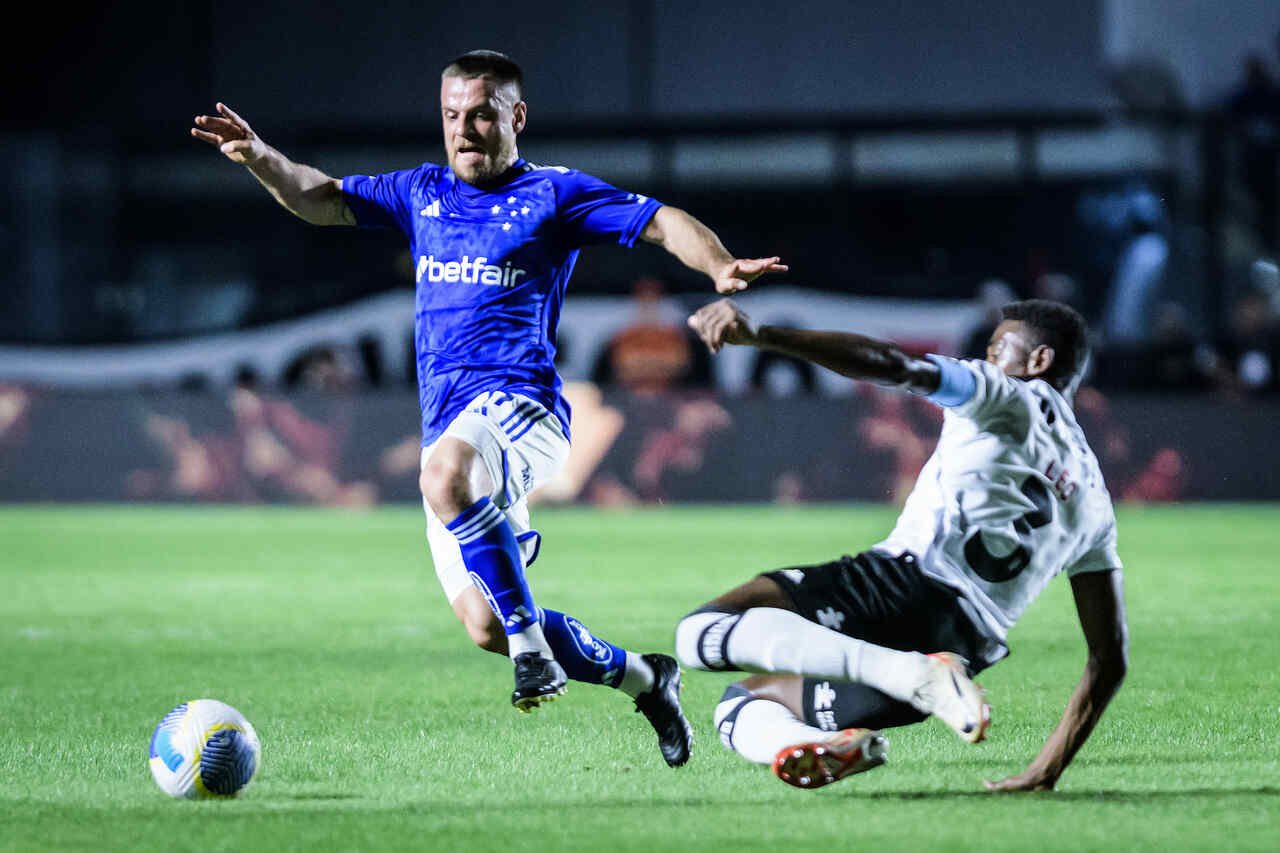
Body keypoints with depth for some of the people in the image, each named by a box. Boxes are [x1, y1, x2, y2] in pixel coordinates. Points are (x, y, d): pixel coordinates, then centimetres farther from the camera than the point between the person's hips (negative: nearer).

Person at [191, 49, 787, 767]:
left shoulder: (553, 194, 6)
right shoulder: (423, 193, 21)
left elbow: (663, 222, 0)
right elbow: (322, 201, 17)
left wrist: (720, 266, -20)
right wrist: (260, 158, -3)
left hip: (522, 405, -6)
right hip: (453, 430, 6)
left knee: (448, 471, -41)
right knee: (485, 628, -1)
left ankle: (532, 645, -33)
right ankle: (644, 678, 20)